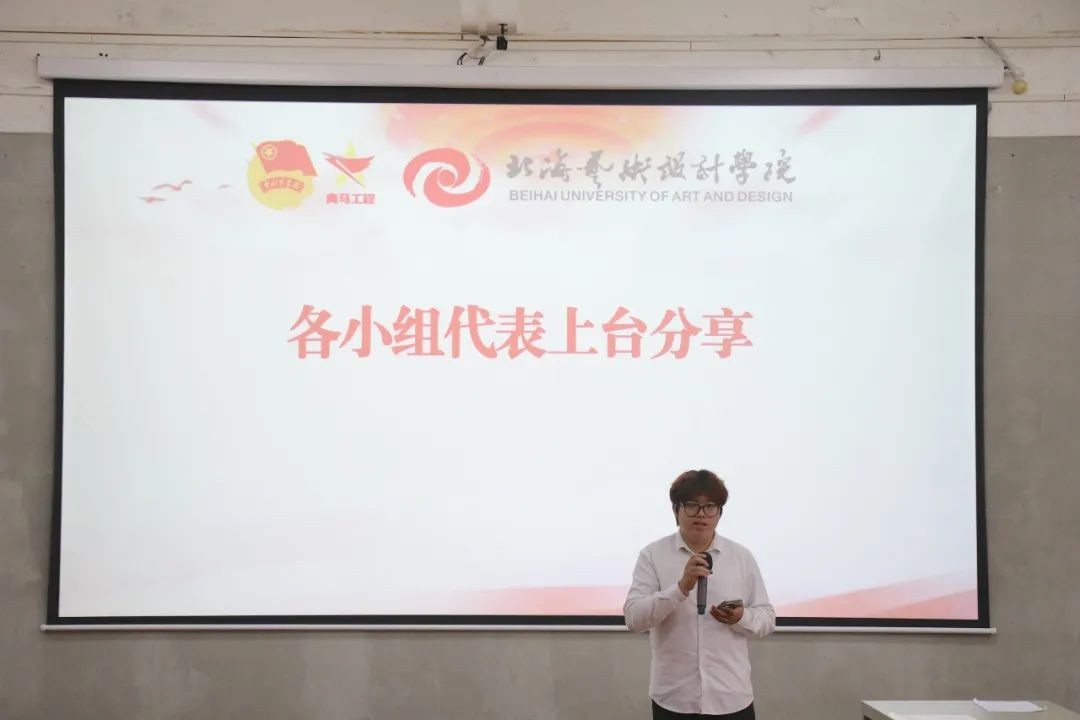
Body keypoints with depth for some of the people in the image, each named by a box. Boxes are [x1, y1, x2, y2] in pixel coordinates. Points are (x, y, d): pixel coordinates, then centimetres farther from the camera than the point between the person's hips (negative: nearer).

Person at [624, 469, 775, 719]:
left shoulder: (742, 557, 4)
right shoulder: (653, 555, -3)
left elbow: (767, 617, 7)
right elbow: (633, 617, -12)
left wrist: (741, 618, -16)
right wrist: (681, 588, -26)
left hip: (731, 697, 1)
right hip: (673, 699, -1)